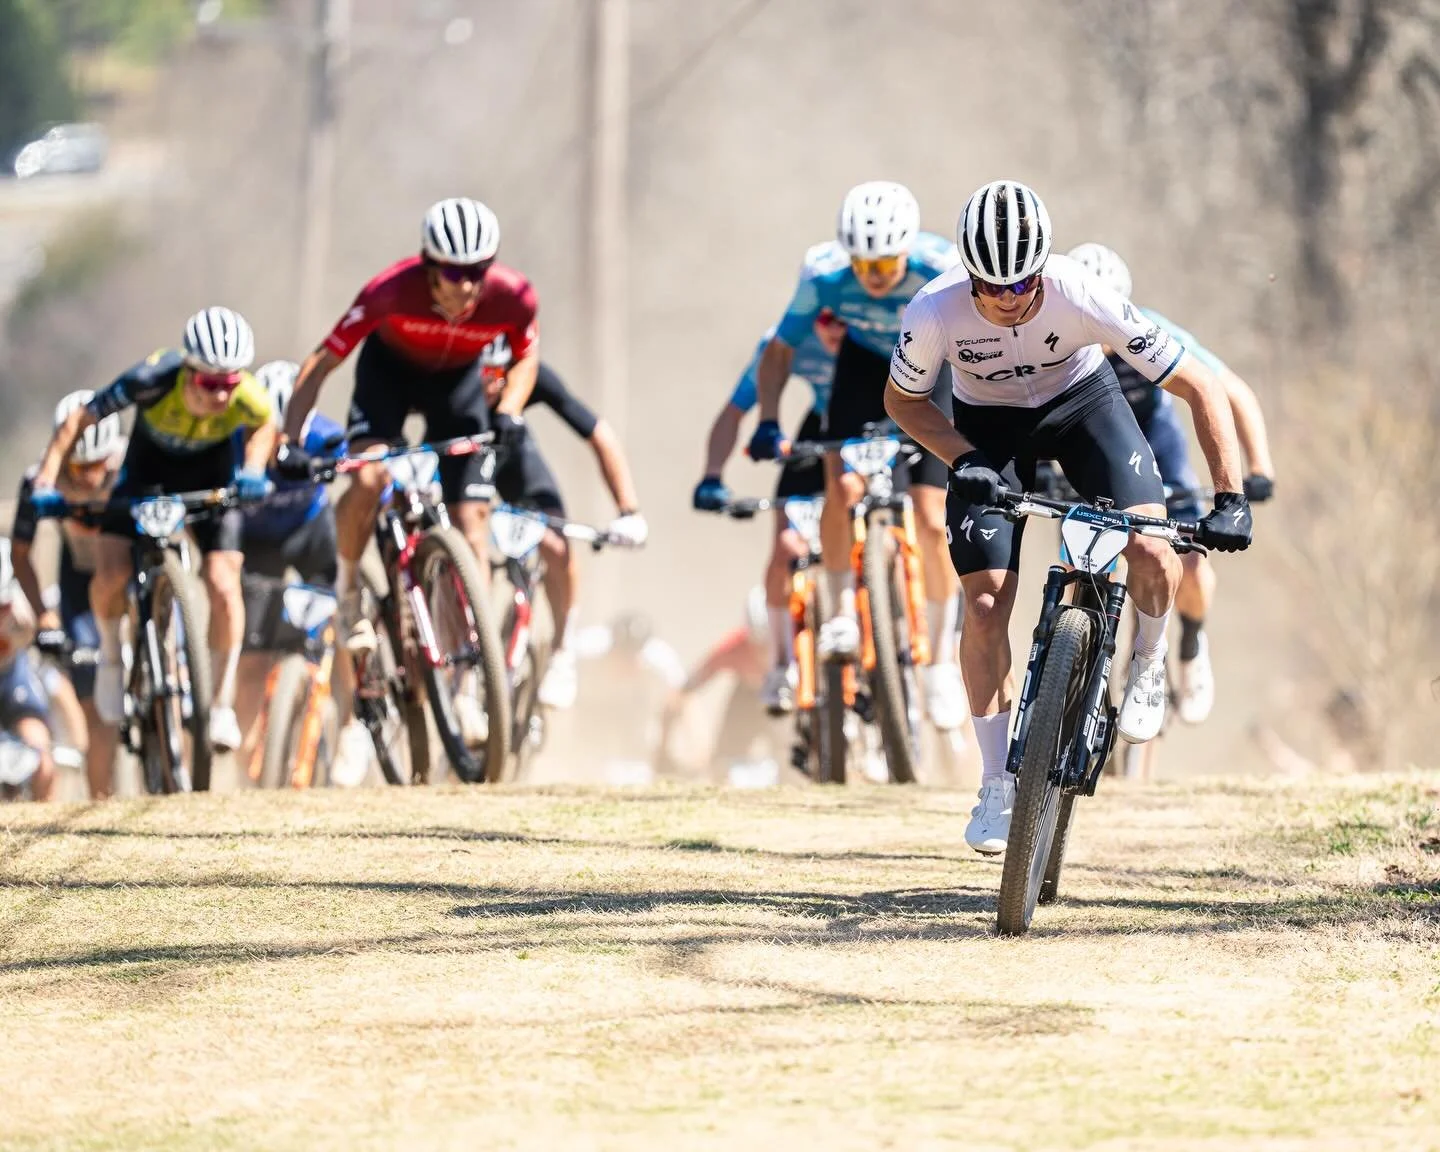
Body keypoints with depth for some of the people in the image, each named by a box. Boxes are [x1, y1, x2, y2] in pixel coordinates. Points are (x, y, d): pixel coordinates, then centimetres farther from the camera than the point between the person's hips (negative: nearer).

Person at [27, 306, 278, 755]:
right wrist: (45, 481, -35)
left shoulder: (246, 397, -33)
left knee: (224, 585, -14)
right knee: (112, 574, -17)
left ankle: (222, 705, 5)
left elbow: (266, 427, -6)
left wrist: (252, 471, -24)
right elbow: (79, 420, -26)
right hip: (150, 462, 0)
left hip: (210, 471, 0)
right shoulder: (152, 380, -38)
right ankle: (111, 655, 16)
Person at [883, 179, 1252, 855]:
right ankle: (997, 786, 6)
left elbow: (1199, 387, -27)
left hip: (1081, 400, -1)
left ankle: (1147, 664, 9)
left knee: (1151, 550, -24)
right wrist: (964, 459, -27)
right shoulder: (935, 313, -32)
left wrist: (1231, 499, -33)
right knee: (985, 603, -9)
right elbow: (902, 401, -10)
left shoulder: (1083, 299, -35)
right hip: (988, 427, 1)